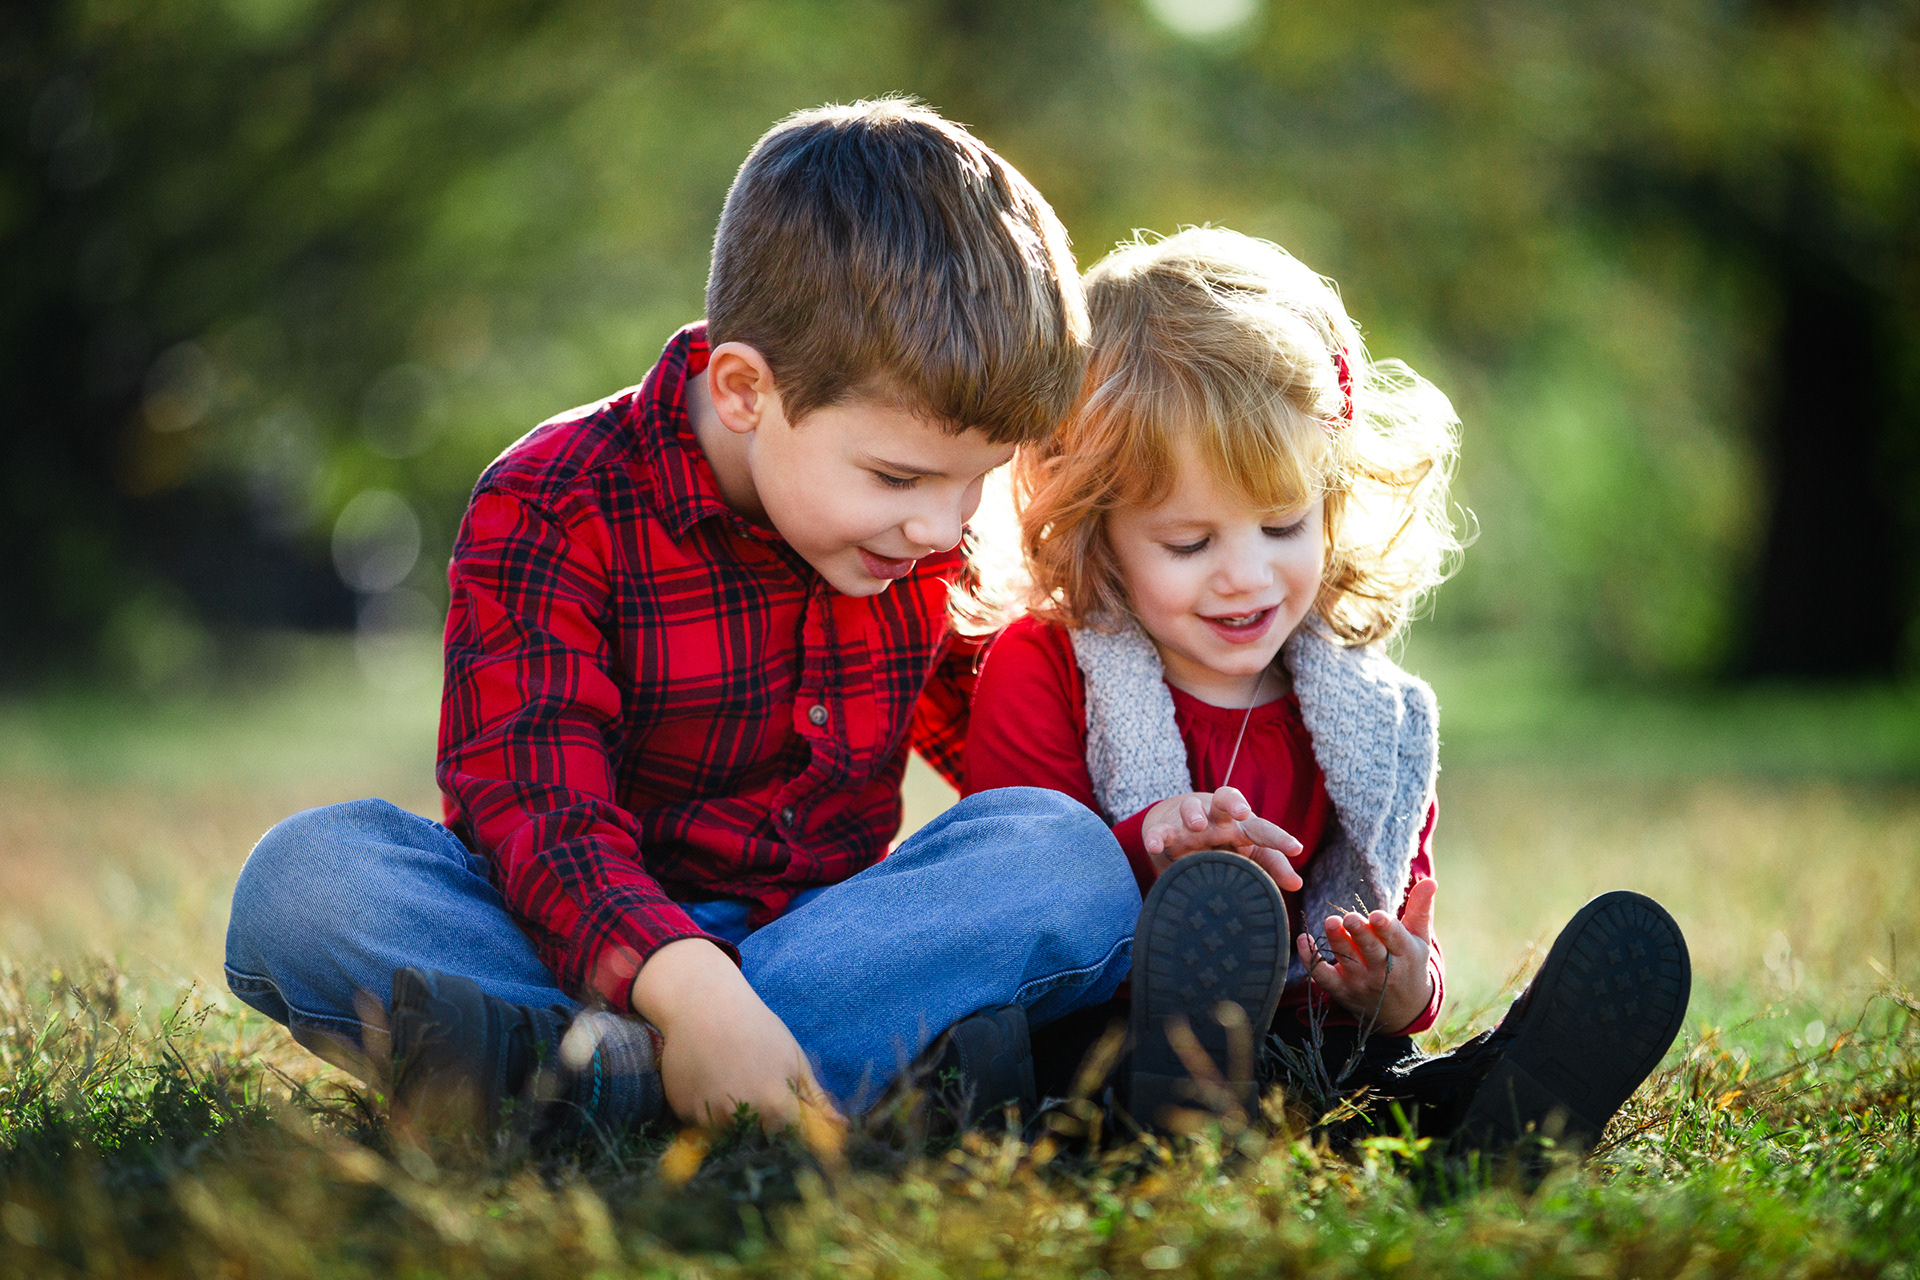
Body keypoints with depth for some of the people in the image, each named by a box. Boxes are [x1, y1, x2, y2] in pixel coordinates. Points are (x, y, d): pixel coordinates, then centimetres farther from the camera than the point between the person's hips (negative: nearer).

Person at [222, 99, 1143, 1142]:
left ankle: (603, 1067, -40)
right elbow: (533, 806, -25)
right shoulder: (552, 512, -13)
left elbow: (986, 728, 22)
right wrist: (686, 983, -42)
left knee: (1070, 854, -25)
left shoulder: (923, 519, 5)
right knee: (303, 874, -30)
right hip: (597, 946, -3)